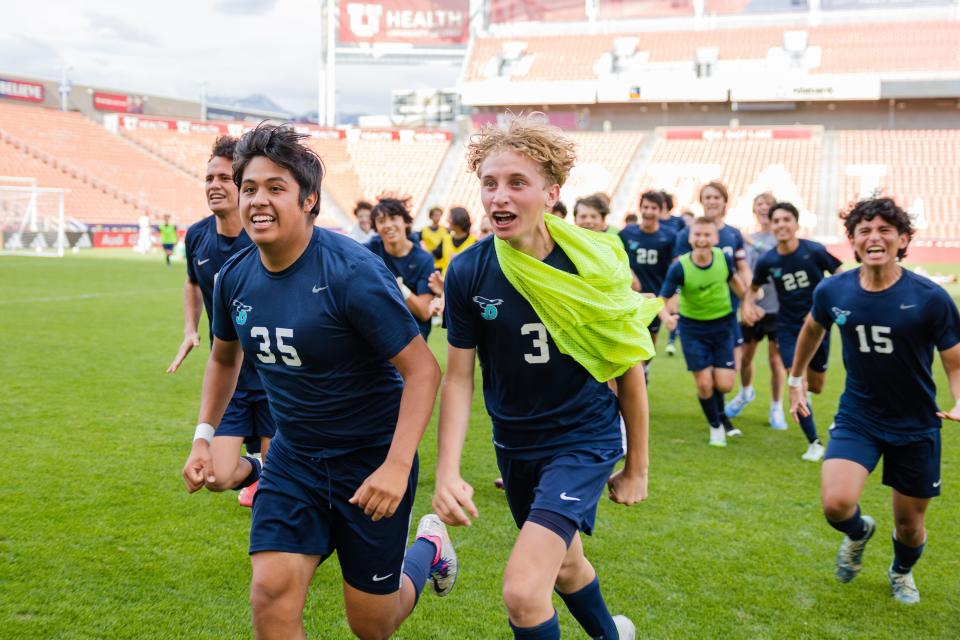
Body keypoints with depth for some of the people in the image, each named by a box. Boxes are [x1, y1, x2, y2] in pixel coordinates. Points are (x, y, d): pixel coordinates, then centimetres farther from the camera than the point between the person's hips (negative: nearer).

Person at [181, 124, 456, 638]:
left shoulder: (352, 272, -23)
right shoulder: (235, 277, -4)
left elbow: (422, 368, -21)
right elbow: (224, 357, 17)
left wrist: (397, 466, -29)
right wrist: (203, 437, 10)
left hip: (371, 457, -4)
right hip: (293, 455, 5)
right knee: (271, 594, -11)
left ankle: (428, 547, 40)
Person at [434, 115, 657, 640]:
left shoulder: (595, 263, -18)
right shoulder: (468, 274, -14)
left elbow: (628, 368, -6)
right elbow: (458, 376, -7)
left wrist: (636, 467, 1)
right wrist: (447, 472, -19)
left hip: (585, 439, -4)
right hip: (514, 444, 4)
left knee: (522, 589, -19)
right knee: (563, 564, 26)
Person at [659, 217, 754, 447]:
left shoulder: (724, 258, -13)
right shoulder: (679, 267, -22)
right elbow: (662, 300, -18)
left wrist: (747, 303, 14)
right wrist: (666, 316, -38)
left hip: (722, 325, 2)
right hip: (693, 327, -2)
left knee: (724, 385, -4)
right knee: (704, 383, -5)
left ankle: (720, 413, 33)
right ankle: (716, 426, 23)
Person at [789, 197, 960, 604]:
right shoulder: (833, 291, -10)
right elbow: (812, 329, 13)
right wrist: (796, 378, 21)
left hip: (915, 425, -1)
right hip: (857, 417, 1)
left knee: (909, 524, 13)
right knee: (836, 504, -21)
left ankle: (902, 571, 51)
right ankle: (858, 532, 19)